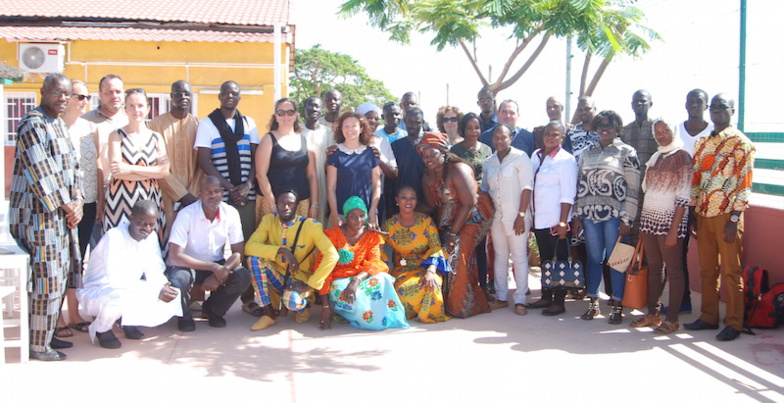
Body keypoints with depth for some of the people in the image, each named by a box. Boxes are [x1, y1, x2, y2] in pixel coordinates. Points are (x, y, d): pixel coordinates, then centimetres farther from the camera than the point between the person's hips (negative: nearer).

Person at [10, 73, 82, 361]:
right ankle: (38, 345, 4)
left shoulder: (59, 124, 17)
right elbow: (40, 173, -19)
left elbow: (72, 165, 17)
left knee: (58, 279, 13)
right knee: (47, 281, -6)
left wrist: (77, 202, 3)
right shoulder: (32, 124, -13)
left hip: (61, 215, 9)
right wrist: (65, 205, -12)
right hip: (39, 215, -9)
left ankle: (47, 334, 24)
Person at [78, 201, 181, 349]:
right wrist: (156, 291, -34)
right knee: (120, 298, -40)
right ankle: (101, 329, -6)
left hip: (130, 290, 7)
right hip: (97, 292, -7)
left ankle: (128, 322, 9)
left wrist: (163, 285, -24)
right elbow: (116, 279, -31)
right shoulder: (114, 237, -25)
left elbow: (154, 269, 1)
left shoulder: (151, 237, -2)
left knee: (172, 296, -13)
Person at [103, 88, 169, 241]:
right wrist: (152, 173, -8)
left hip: (149, 199, 2)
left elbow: (165, 171, -3)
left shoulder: (156, 138, 11)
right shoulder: (117, 135, 3)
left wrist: (131, 169, -11)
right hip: (121, 200, -2)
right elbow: (117, 171, -10)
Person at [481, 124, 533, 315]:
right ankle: (501, 297, 16)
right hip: (495, 216, 6)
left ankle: (520, 300, 2)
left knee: (519, 257, -2)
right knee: (500, 257, 9)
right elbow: (485, 189, 16)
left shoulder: (520, 157, -6)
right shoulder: (489, 162, 11)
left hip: (516, 215, -5)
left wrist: (521, 215, -15)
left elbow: (527, 187, -11)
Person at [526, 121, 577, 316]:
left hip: (556, 221, -7)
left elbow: (568, 195, -13)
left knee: (559, 261, 2)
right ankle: (546, 297, 24)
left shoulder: (566, 160, -9)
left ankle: (559, 302, 8)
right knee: (545, 260, 14)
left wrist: (563, 222, -18)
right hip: (539, 219, 7)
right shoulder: (536, 155, 11)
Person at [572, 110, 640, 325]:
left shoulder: (627, 152, 0)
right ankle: (593, 303, 16)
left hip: (614, 214, -4)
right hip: (590, 214, 4)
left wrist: (627, 218, -10)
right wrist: (577, 215, 9)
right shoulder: (587, 154, 15)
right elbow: (580, 185, 15)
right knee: (593, 258, 8)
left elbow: (633, 188, -4)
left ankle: (617, 306, 7)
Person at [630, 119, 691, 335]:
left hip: (669, 219, -6)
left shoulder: (682, 157, -6)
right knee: (653, 268, 10)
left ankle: (672, 318, 4)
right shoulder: (655, 158, 14)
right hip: (649, 218, 6)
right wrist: (641, 224, 10)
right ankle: (653, 313, 17)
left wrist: (674, 229, -17)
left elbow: (683, 198, -11)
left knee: (673, 269, 0)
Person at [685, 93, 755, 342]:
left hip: (727, 215, -6)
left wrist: (734, 220, -14)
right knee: (707, 270, 12)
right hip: (703, 215, 6)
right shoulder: (702, 143, 14)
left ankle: (734, 323, 8)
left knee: (730, 271, 0)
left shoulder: (741, 143, -5)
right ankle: (709, 317, 22)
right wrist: (692, 215, 10)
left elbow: (744, 183, -9)